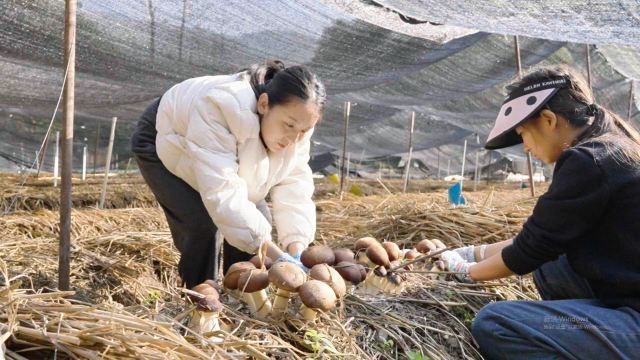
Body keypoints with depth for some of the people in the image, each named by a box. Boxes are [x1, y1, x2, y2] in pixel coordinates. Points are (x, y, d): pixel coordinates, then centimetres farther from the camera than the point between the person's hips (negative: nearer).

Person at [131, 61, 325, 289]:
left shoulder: (295, 123, -22)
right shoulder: (220, 109, -44)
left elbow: (295, 186, -22)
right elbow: (222, 193, -48)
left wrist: (296, 254, -36)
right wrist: (277, 257, -50)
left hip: (219, 153, 6)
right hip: (165, 143, -5)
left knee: (258, 220, -6)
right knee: (203, 224, -24)